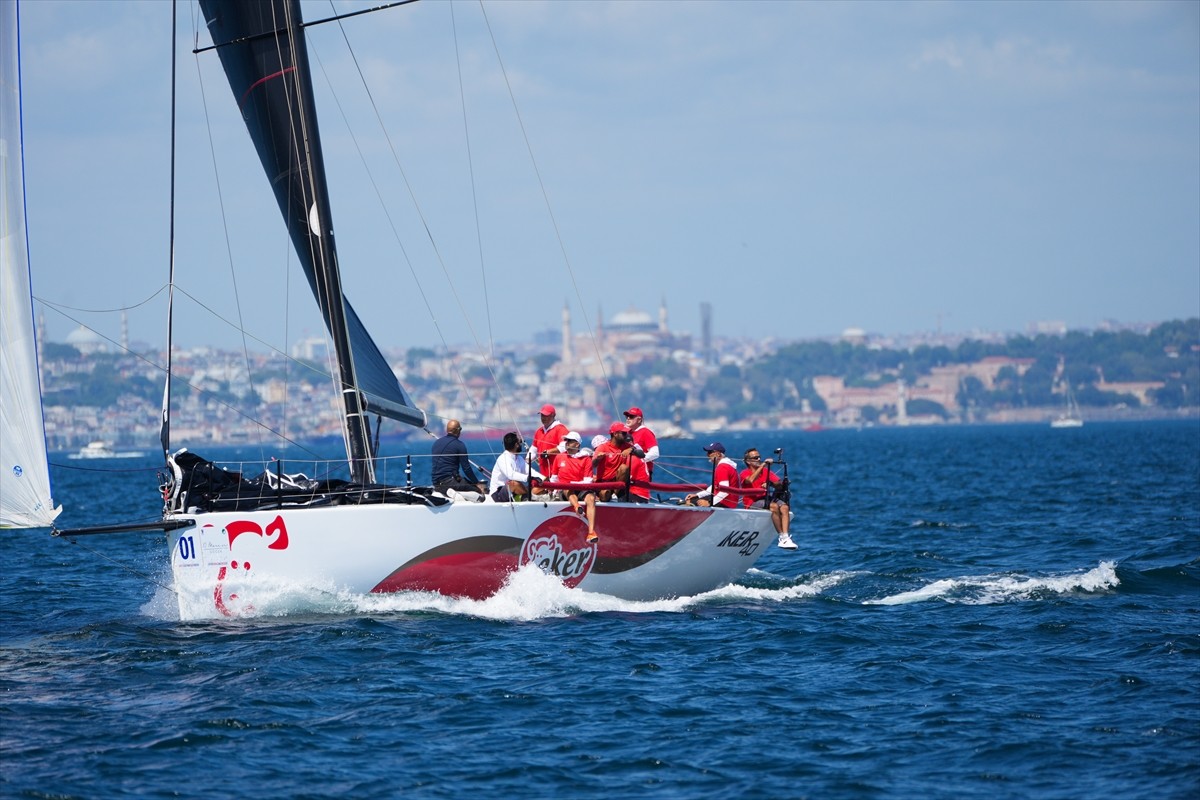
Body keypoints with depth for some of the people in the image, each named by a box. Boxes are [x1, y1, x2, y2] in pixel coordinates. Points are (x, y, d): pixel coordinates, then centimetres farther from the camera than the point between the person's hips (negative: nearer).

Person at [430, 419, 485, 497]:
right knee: (478, 491, -9)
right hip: (450, 481, -8)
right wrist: (477, 483, 9)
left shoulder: (436, 443, 17)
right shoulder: (459, 445, -4)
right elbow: (466, 468, -4)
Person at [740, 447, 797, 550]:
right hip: (753, 503, -5)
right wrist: (762, 465, -24)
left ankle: (786, 537, -37)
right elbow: (750, 480, -23)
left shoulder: (766, 471, 17)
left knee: (784, 507, -24)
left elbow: (779, 484, 7)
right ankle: (782, 536, -29)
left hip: (766, 499, 5)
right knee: (774, 506, -32)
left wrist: (772, 484, -15)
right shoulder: (745, 473, 2)